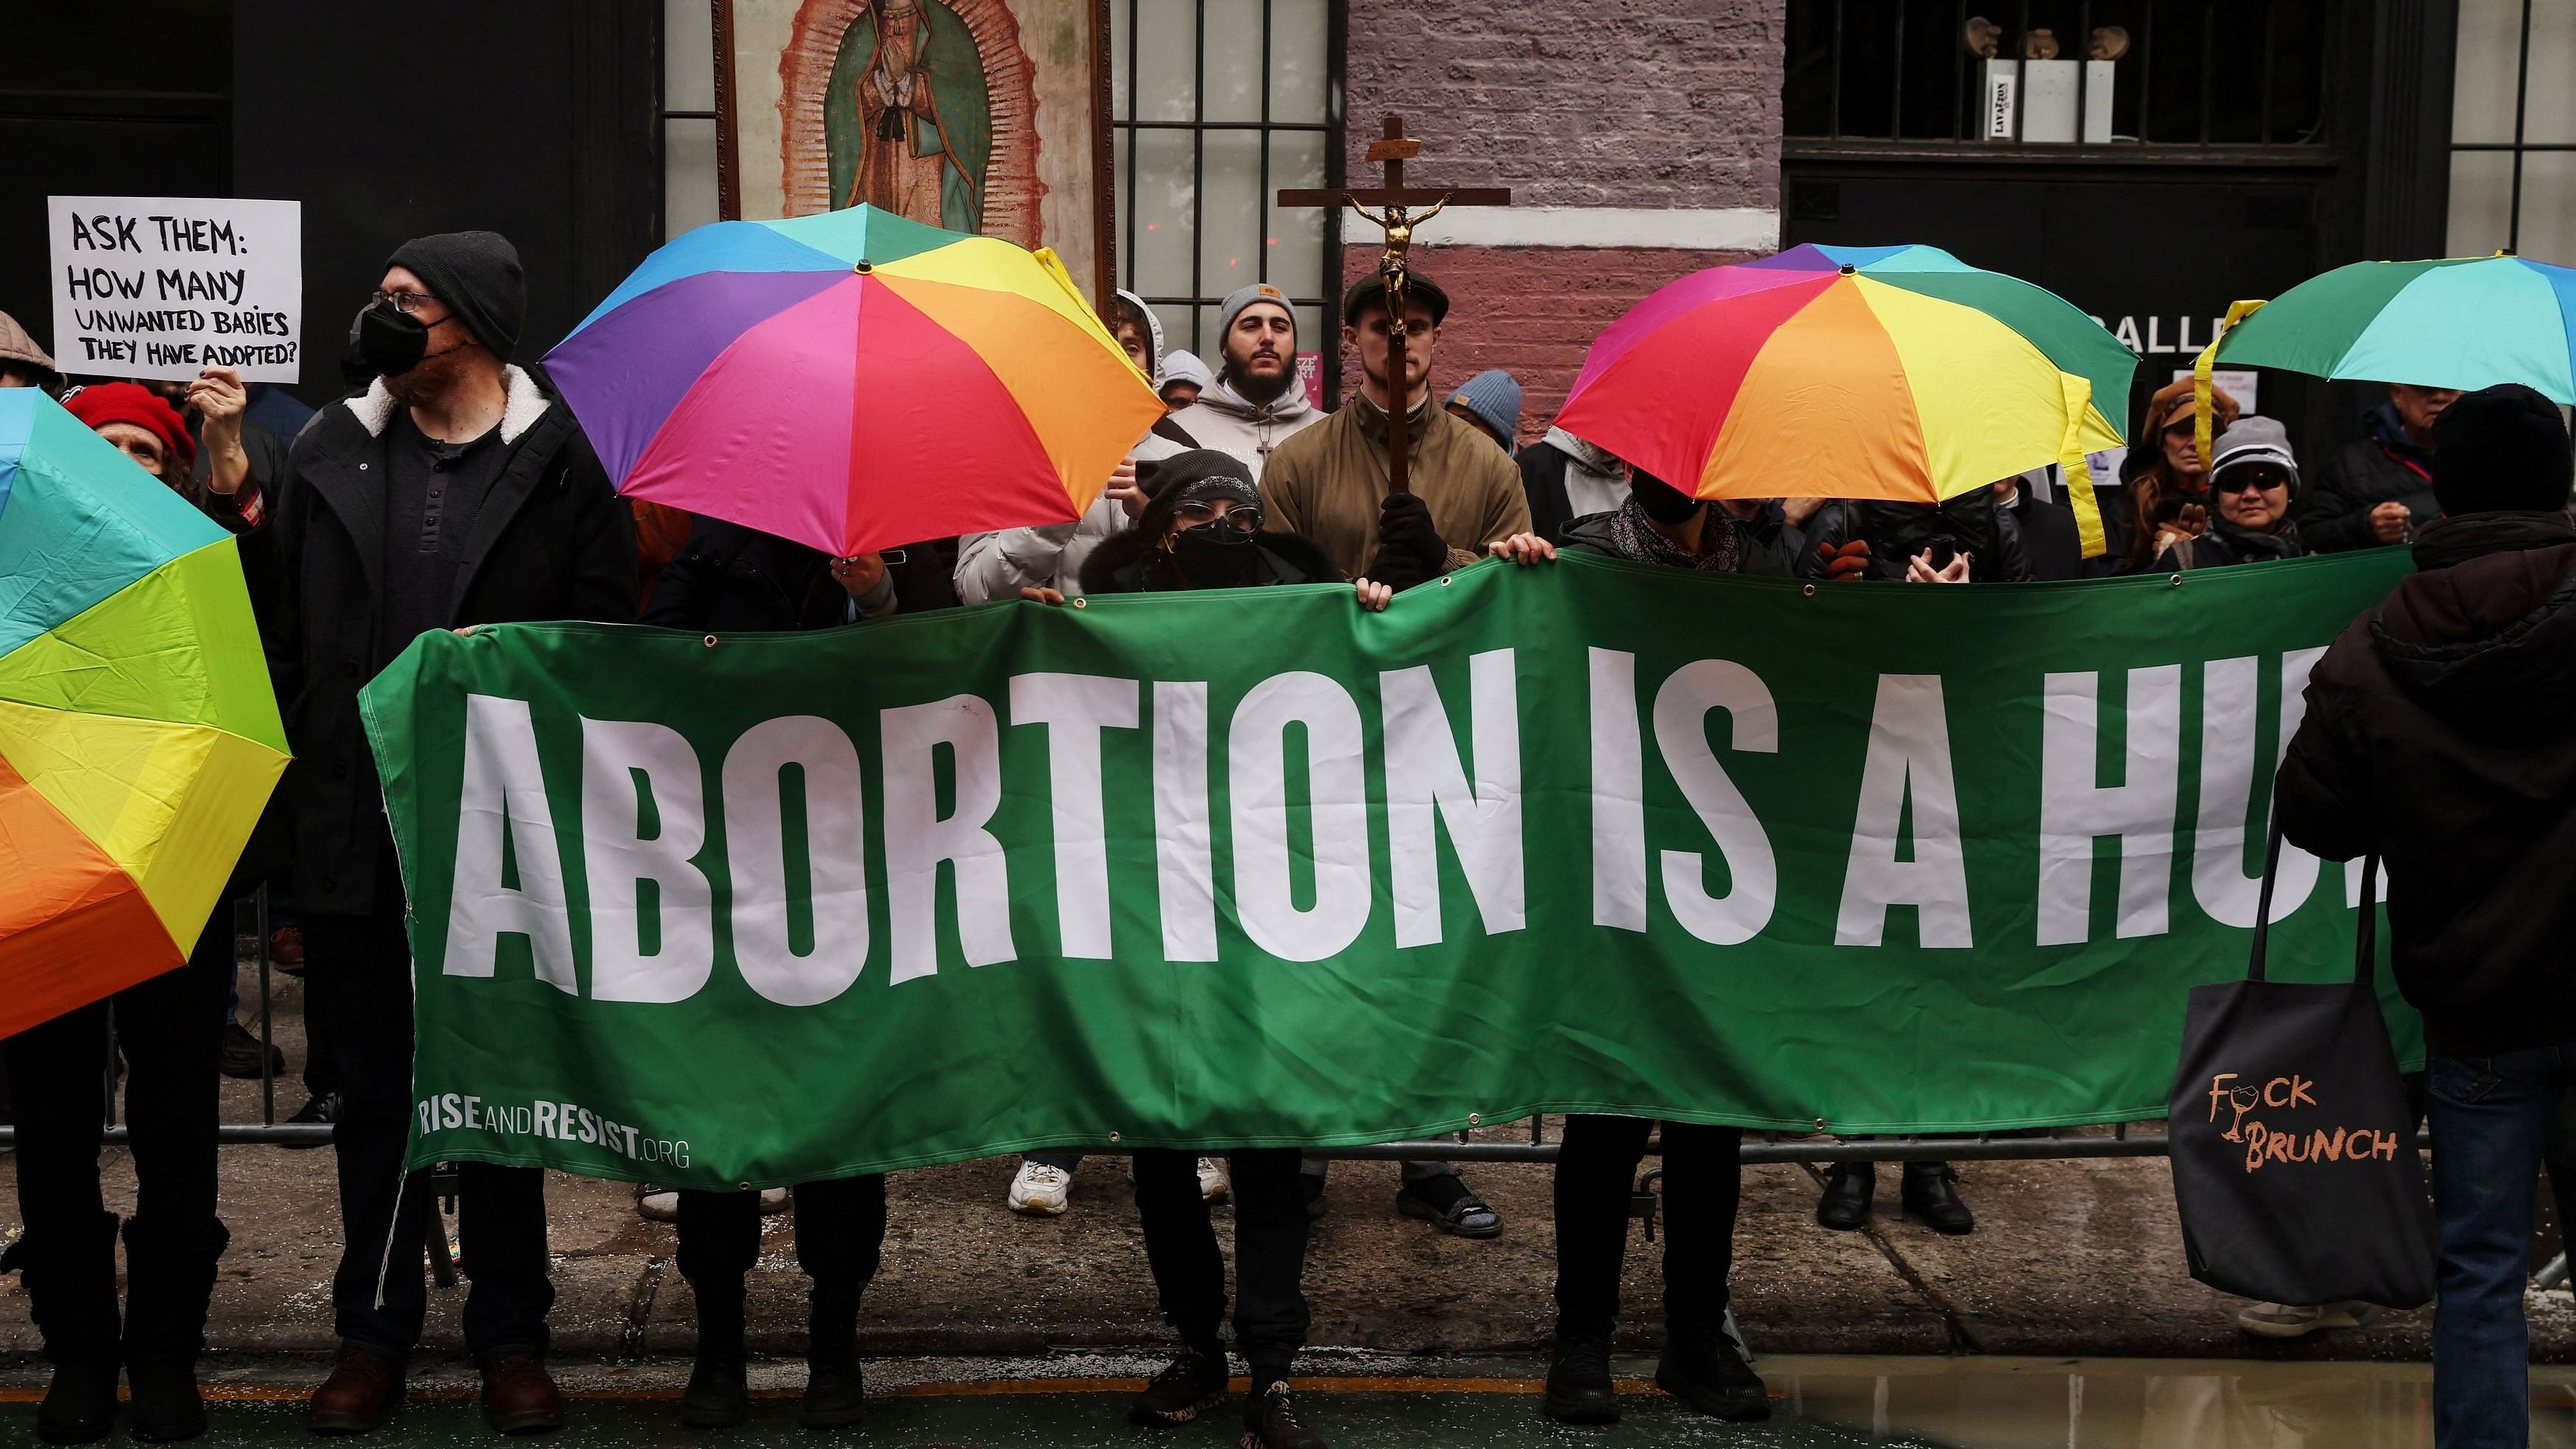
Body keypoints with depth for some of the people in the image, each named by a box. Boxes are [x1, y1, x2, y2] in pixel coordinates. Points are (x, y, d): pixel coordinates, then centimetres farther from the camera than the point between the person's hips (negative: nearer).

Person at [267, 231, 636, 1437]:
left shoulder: (553, 459, -1)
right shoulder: (332, 452, 9)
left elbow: (604, 628, 0)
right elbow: (283, 624, 11)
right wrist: (297, 764, 3)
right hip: (355, 829, 3)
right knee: (374, 1090, 10)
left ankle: (510, 1337, 20)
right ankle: (373, 1333, 22)